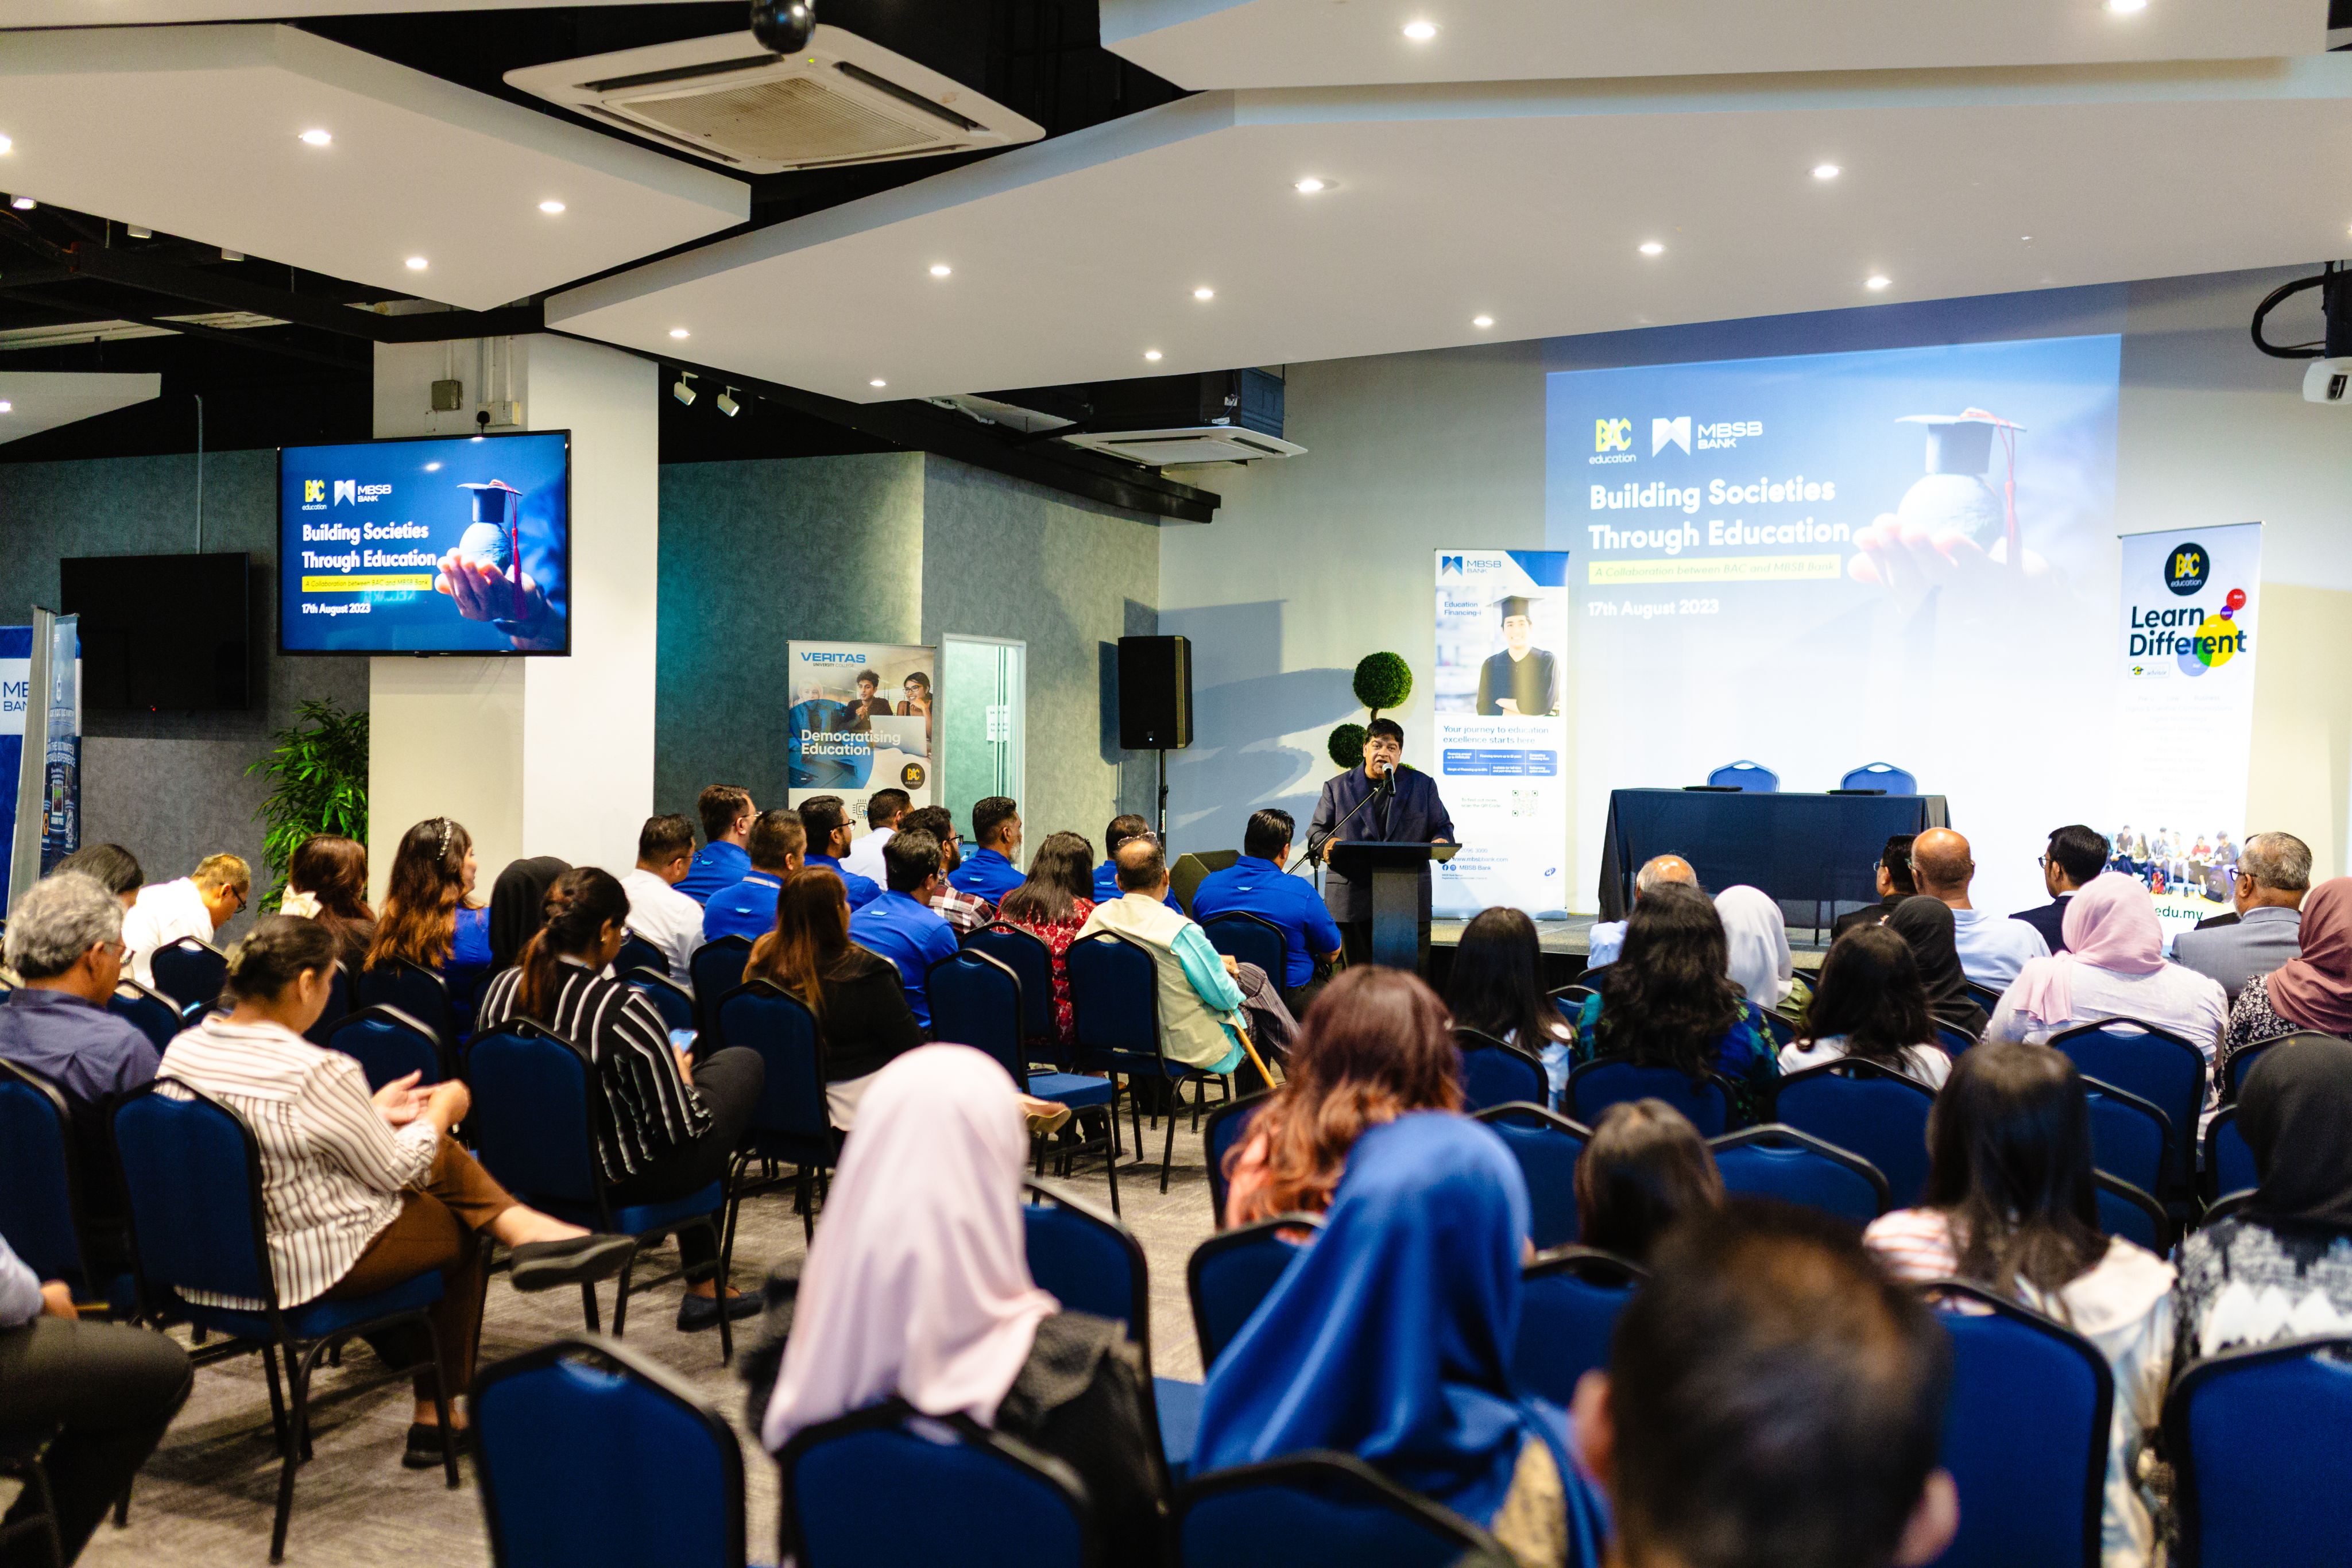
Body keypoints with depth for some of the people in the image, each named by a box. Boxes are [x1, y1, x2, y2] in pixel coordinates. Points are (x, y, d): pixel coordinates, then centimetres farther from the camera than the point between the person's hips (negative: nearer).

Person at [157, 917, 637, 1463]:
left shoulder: (181, 1051, -2)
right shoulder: (318, 1073, -26)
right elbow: (393, 1171, -13)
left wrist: (372, 1112, 16)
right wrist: (441, 1111, 5)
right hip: (315, 1267, -8)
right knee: (462, 1233, 19)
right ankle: (438, 1417, 31)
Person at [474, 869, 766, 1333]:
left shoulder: (502, 988, -8)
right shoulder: (624, 1009, -27)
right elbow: (682, 1128, -21)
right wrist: (682, 1075, 2)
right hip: (625, 1181, -7)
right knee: (745, 1061, 15)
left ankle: (703, 1284, 36)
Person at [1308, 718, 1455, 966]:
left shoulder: (1423, 785, 12)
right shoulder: (1337, 787, 11)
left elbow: (1442, 825, 15)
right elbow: (1317, 830, 11)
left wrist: (1441, 841, -9)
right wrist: (1326, 845, -13)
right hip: (1353, 901, 0)